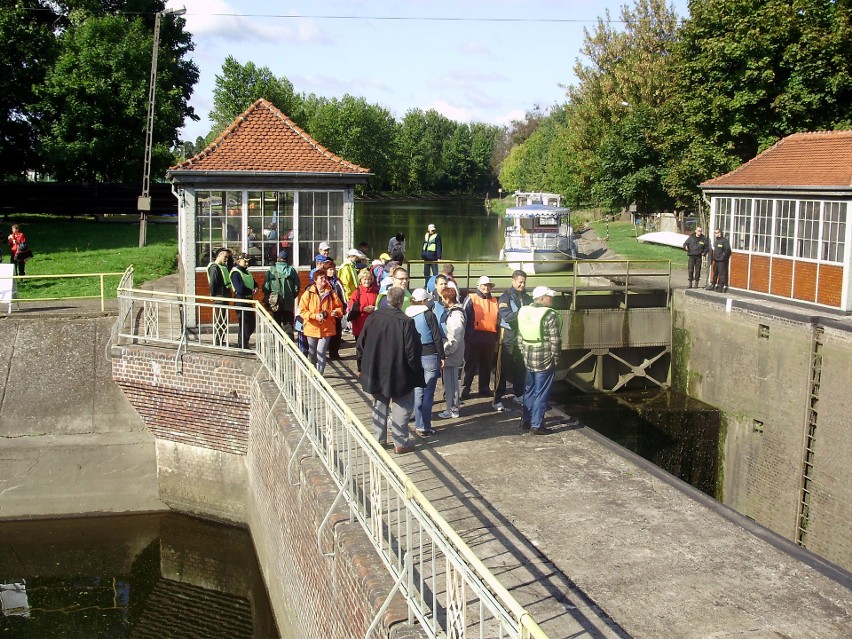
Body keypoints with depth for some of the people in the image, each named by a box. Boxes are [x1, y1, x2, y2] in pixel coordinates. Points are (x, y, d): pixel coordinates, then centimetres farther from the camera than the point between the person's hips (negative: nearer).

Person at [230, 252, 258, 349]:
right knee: (244, 325, -4)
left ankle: (242, 344, 28)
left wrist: (255, 288, 0)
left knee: (252, 324, 14)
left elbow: (254, 283, 24)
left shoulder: (247, 272, 16)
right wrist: (251, 291, -10)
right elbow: (240, 289, -24)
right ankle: (243, 346, 5)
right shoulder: (235, 273, -12)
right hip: (241, 300, -9)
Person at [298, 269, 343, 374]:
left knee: (321, 353, -10)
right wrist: (314, 315, -20)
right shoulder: (308, 293, -6)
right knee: (312, 353, 16)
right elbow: (302, 310, -7)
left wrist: (336, 312, -13)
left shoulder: (331, 293, -1)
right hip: (312, 328, 1)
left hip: (326, 328, -1)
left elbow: (339, 307, 9)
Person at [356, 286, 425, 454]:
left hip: (376, 373, 5)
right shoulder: (406, 322, -20)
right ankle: (401, 443, 13)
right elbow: (412, 351, -17)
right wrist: (417, 371, -2)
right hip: (400, 375, -5)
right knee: (401, 408, 9)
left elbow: (361, 345, 2)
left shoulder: (372, 318, -6)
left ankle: (378, 439, 26)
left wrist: (361, 366, 15)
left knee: (379, 406, 19)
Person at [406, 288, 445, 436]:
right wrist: (442, 357, -2)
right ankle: (424, 427, -1)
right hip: (430, 357, -5)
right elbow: (437, 338, -11)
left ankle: (418, 424, 18)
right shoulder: (429, 315, -11)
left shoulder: (407, 316, 2)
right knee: (428, 393, -1)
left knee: (418, 391, 14)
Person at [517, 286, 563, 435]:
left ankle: (526, 421, 26)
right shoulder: (550, 315, -16)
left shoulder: (524, 312, 6)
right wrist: (556, 358, -5)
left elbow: (520, 337, 11)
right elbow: (555, 341, -17)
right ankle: (536, 425, 5)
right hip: (545, 361, -7)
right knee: (541, 393, 1)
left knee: (530, 390, 19)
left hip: (529, 359, 7)